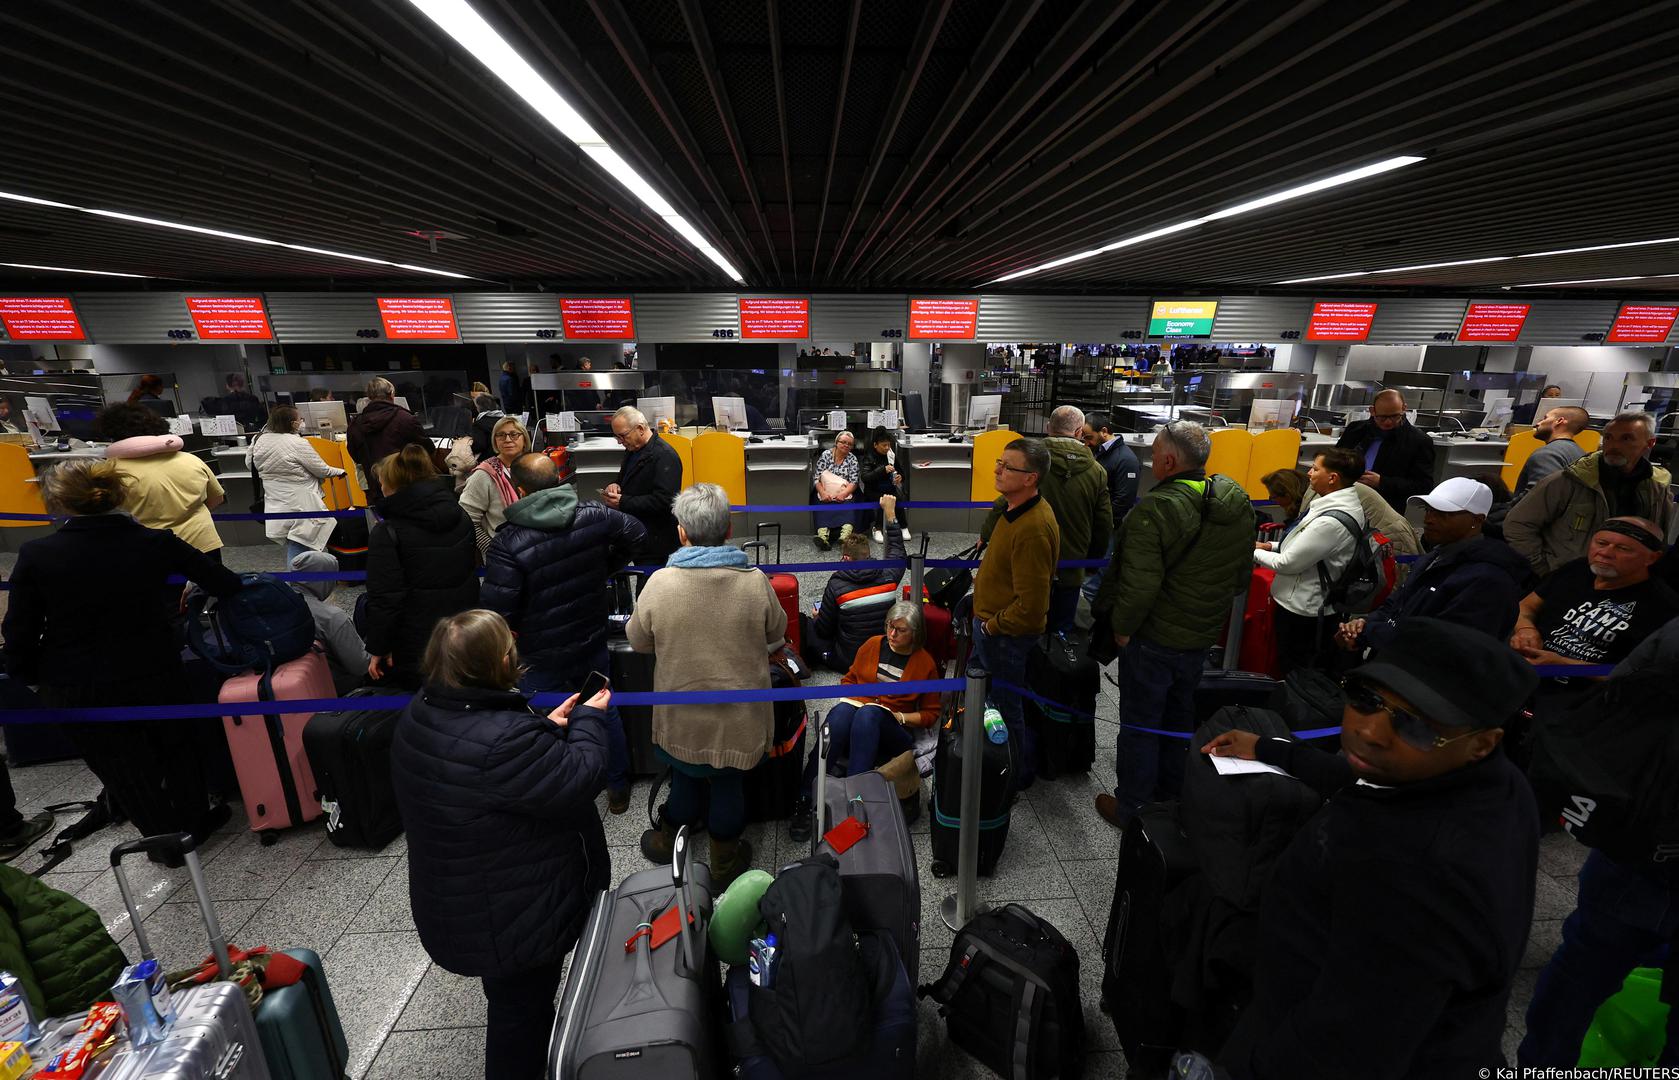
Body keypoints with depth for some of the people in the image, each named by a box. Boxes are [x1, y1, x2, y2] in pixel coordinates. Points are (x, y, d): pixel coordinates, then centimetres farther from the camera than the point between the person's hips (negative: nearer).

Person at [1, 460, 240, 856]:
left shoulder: (36, 556, -16)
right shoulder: (156, 543, -14)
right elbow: (223, 584, -5)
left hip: (77, 690, 0)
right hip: (155, 675, 1)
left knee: (123, 766, 18)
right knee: (175, 746, 24)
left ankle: (167, 839, 33)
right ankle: (194, 820, 39)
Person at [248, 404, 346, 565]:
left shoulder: (259, 441, 3)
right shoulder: (298, 443, -16)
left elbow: (249, 465, 19)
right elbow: (322, 470, -9)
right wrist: (339, 472, 9)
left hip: (275, 506, 7)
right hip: (300, 508, -7)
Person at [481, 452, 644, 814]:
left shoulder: (508, 543, -24)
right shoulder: (594, 516, -11)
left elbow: (496, 609, -23)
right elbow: (636, 534, 6)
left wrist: (514, 627, -1)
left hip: (540, 657, -4)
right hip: (592, 643, 5)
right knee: (605, 712, 23)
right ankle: (618, 790, 39)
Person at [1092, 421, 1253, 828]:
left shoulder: (1154, 510, -26)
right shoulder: (1239, 501, -1)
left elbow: (1140, 584, -28)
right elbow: (1243, 575, 9)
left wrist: (1122, 626, -13)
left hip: (1155, 637, -7)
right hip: (1205, 633, 7)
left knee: (1140, 721, 9)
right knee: (1179, 714, 24)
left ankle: (1131, 807, 24)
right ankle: (1169, 792, 43)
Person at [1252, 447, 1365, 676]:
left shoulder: (1331, 521, -28)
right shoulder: (1341, 504, 3)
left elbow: (1288, 563, -21)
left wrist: (1255, 553, -6)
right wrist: (1272, 545, 6)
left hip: (1299, 609, -9)